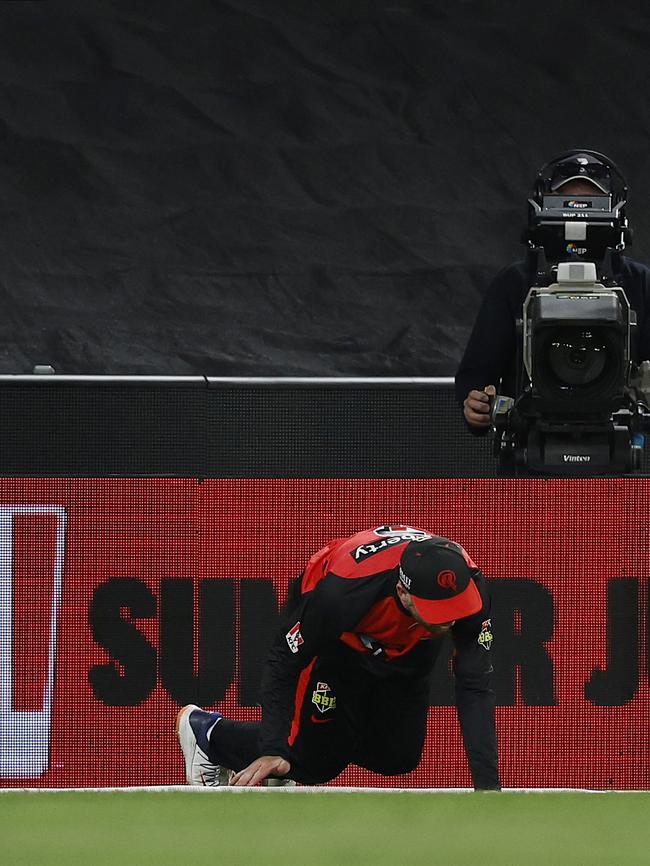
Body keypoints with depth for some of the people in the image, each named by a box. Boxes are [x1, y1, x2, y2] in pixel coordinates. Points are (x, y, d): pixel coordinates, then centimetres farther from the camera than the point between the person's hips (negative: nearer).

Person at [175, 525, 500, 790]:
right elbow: (283, 661, -31)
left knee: (398, 757, 2)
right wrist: (273, 751, -36)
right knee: (317, 759, -7)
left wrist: (486, 782, -41)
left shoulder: (468, 587, -37)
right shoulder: (341, 592, -45)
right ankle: (205, 730, 18)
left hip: (406, 648, 4)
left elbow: (474, 687, -34)